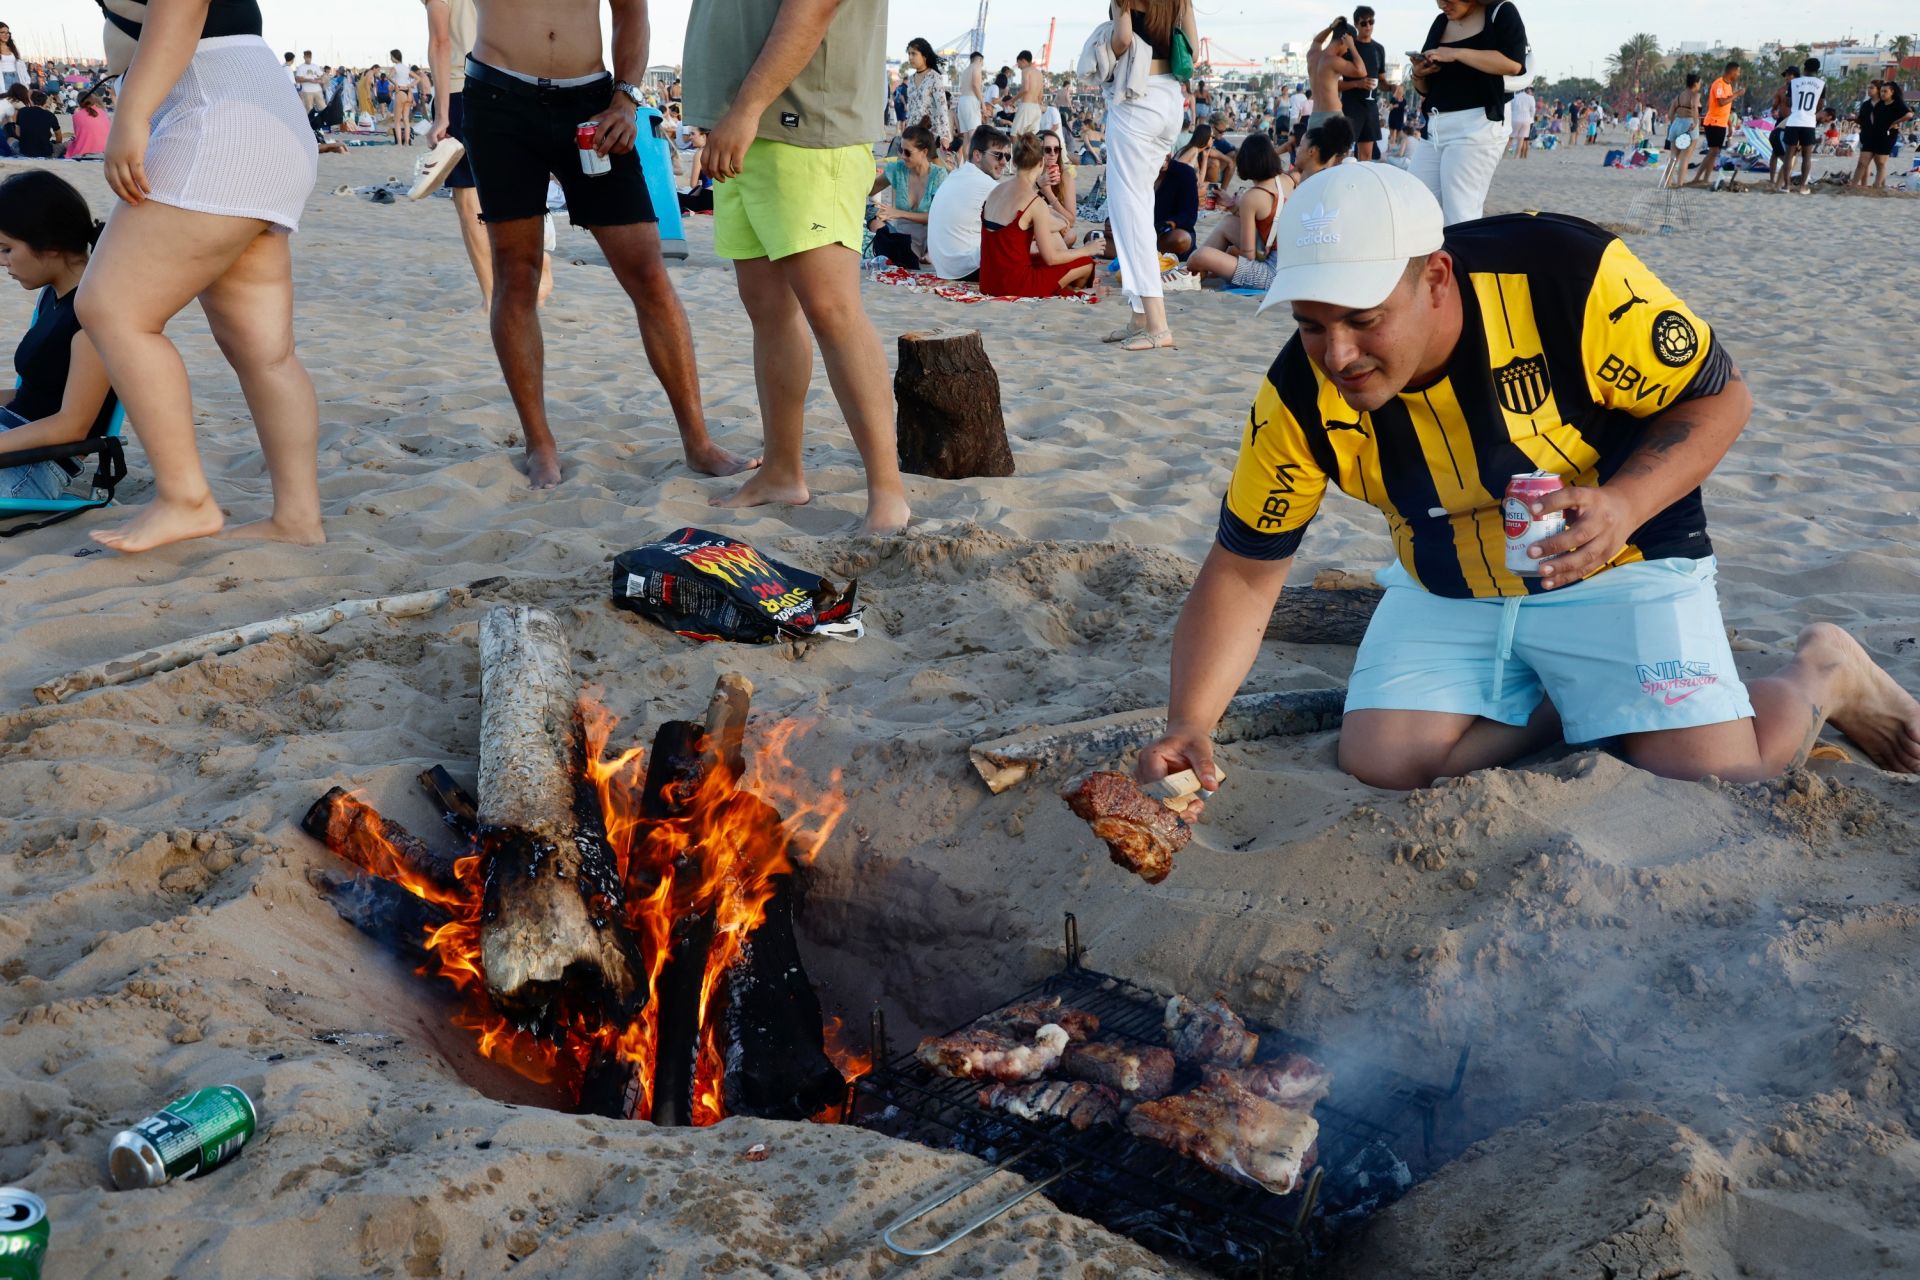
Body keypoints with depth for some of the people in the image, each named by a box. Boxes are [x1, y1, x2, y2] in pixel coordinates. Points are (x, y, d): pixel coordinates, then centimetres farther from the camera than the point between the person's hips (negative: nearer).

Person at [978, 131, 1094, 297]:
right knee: (1086, 264, 8)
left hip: (989, 282, 8)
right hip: (1013, 285, -8)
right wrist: (1086, 250, 4)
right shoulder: (1036, 203, -16)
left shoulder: (996, 190, 6)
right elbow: (1051, 258, -11)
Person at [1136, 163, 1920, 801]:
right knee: (1381, 761, -15)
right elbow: (1243, 571, -12)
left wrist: (1622, 506, -34)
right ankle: (1571, 701, 10)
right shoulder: (1302, 397, -19)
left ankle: (1822, 674, 17)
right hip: (1445, 589, 4)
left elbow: (1719, 398, -15)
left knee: (1711, 780, -17)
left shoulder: (1567, 278, -28)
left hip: (1618, 567, -3)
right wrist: (1189, 722, -28)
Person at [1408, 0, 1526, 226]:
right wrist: (1419, 74, 1)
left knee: (1460, 218, -13)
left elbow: (1513, 63, -15)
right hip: (1436, 129, 7)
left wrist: (1456, 53, -17)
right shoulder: (1440, 22, 19)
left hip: (1477, 127, -7)